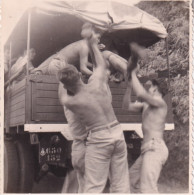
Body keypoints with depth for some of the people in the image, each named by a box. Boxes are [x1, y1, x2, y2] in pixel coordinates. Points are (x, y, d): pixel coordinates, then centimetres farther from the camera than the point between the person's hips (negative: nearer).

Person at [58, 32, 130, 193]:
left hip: (99, 139, -5)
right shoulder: (95, 83, -2)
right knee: (121, 185, 13)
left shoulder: (71, 102, -9)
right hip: (117, 133, 5)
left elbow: (64, 95, 18)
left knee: (94, 187, 2)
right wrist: (94, 45, 33)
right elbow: (102, 65, 20)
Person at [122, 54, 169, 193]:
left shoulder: (160, 102, -6)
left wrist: (134, 74, -9)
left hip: (155, 148, -10)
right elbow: (127, 106, 19)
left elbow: (141, 93, -23)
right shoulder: (146, 105, 20)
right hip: (149, 149, 10)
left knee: (148, 189, -17)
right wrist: (129, 86, 9)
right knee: (133, 177, 18)